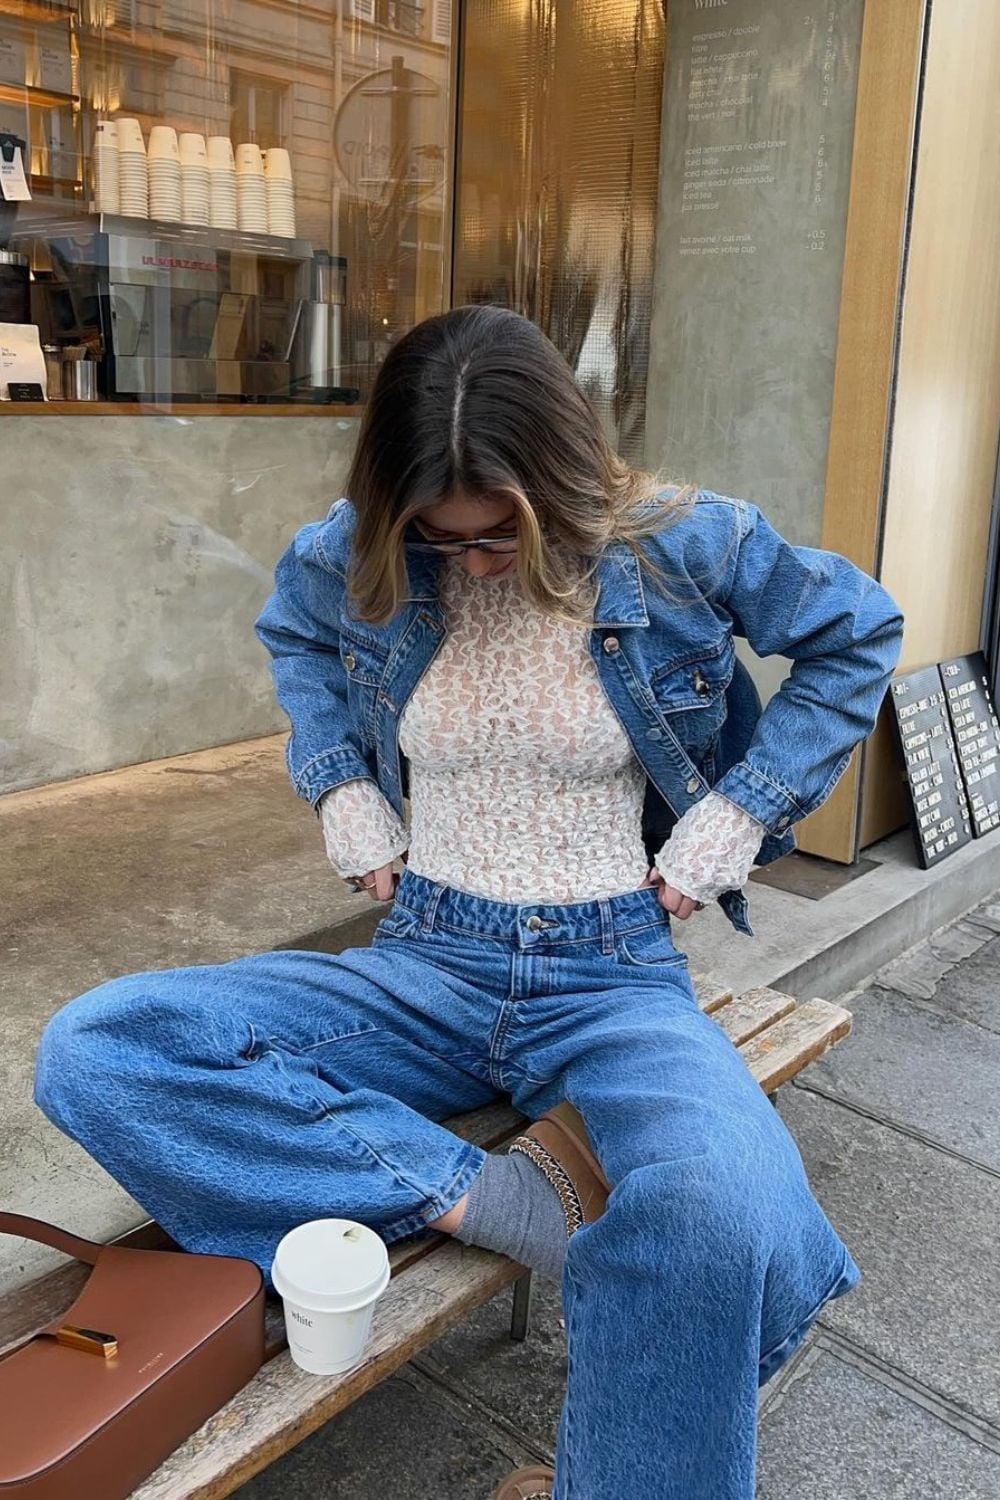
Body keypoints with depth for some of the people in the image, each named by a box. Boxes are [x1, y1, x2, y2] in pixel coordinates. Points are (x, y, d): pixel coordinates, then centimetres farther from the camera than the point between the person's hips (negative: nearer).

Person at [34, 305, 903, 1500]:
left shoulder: (678, 543, -8)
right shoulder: (358, 552, -1)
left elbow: (859, 633, 7)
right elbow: (293, 633, 23)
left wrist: (736, 814, -2)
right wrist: (341, 789, 7)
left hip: (613, 979, -3)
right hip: (425, 967, 4)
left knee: (722, 1220, -39)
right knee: (88, 1053, -20)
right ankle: (501, 1197, -20)